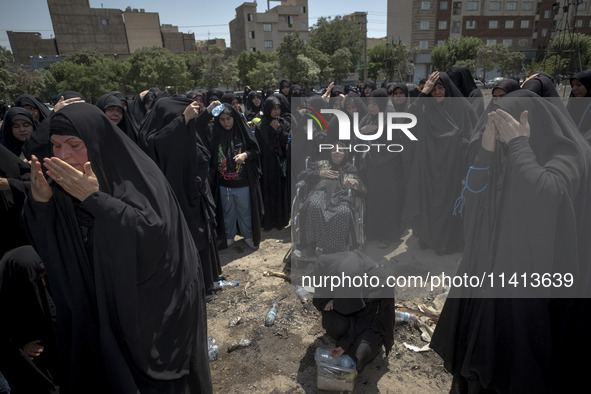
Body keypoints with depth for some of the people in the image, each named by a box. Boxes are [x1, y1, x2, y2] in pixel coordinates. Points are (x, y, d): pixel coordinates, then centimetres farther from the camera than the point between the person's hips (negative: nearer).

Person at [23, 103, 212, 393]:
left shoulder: (136, 174, -19)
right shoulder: (63, 183, -3)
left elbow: (155, 235, -30)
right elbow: (43, 244, -1)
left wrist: (94, 197, -33)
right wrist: (39, 201, -20)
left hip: (149, 306, -4)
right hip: (95, 306, 5)